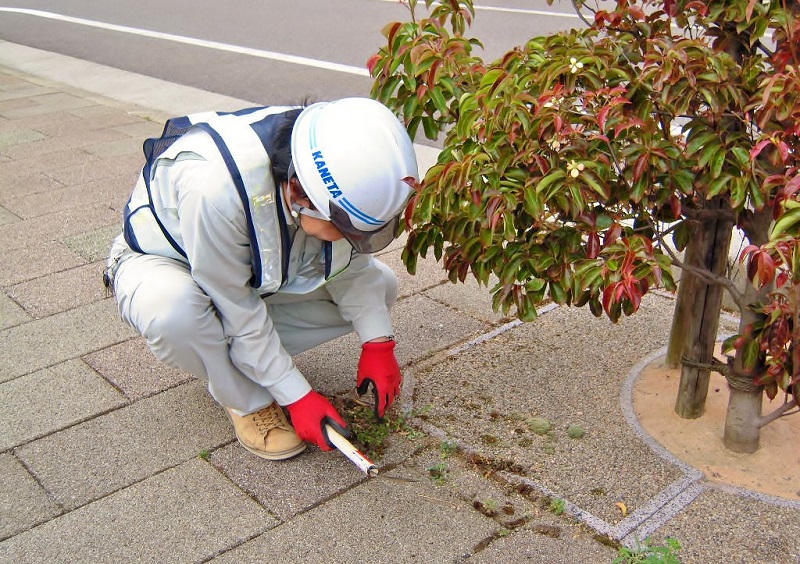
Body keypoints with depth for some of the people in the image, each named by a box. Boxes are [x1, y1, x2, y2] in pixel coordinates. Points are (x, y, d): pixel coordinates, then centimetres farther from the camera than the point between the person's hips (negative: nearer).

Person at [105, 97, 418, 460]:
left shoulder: (343, 174, -25)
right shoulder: (216, 187, -43)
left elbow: (350, 262, -7)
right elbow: (237, 310, -31)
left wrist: (378, 345, -14)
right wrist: (297, 397, -25)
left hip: (261, 273, 5)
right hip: (162, 261, -5)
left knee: (379, 285, -8)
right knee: (175, 314, -41)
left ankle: (241, 355, 1)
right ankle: (247, 400, -9)